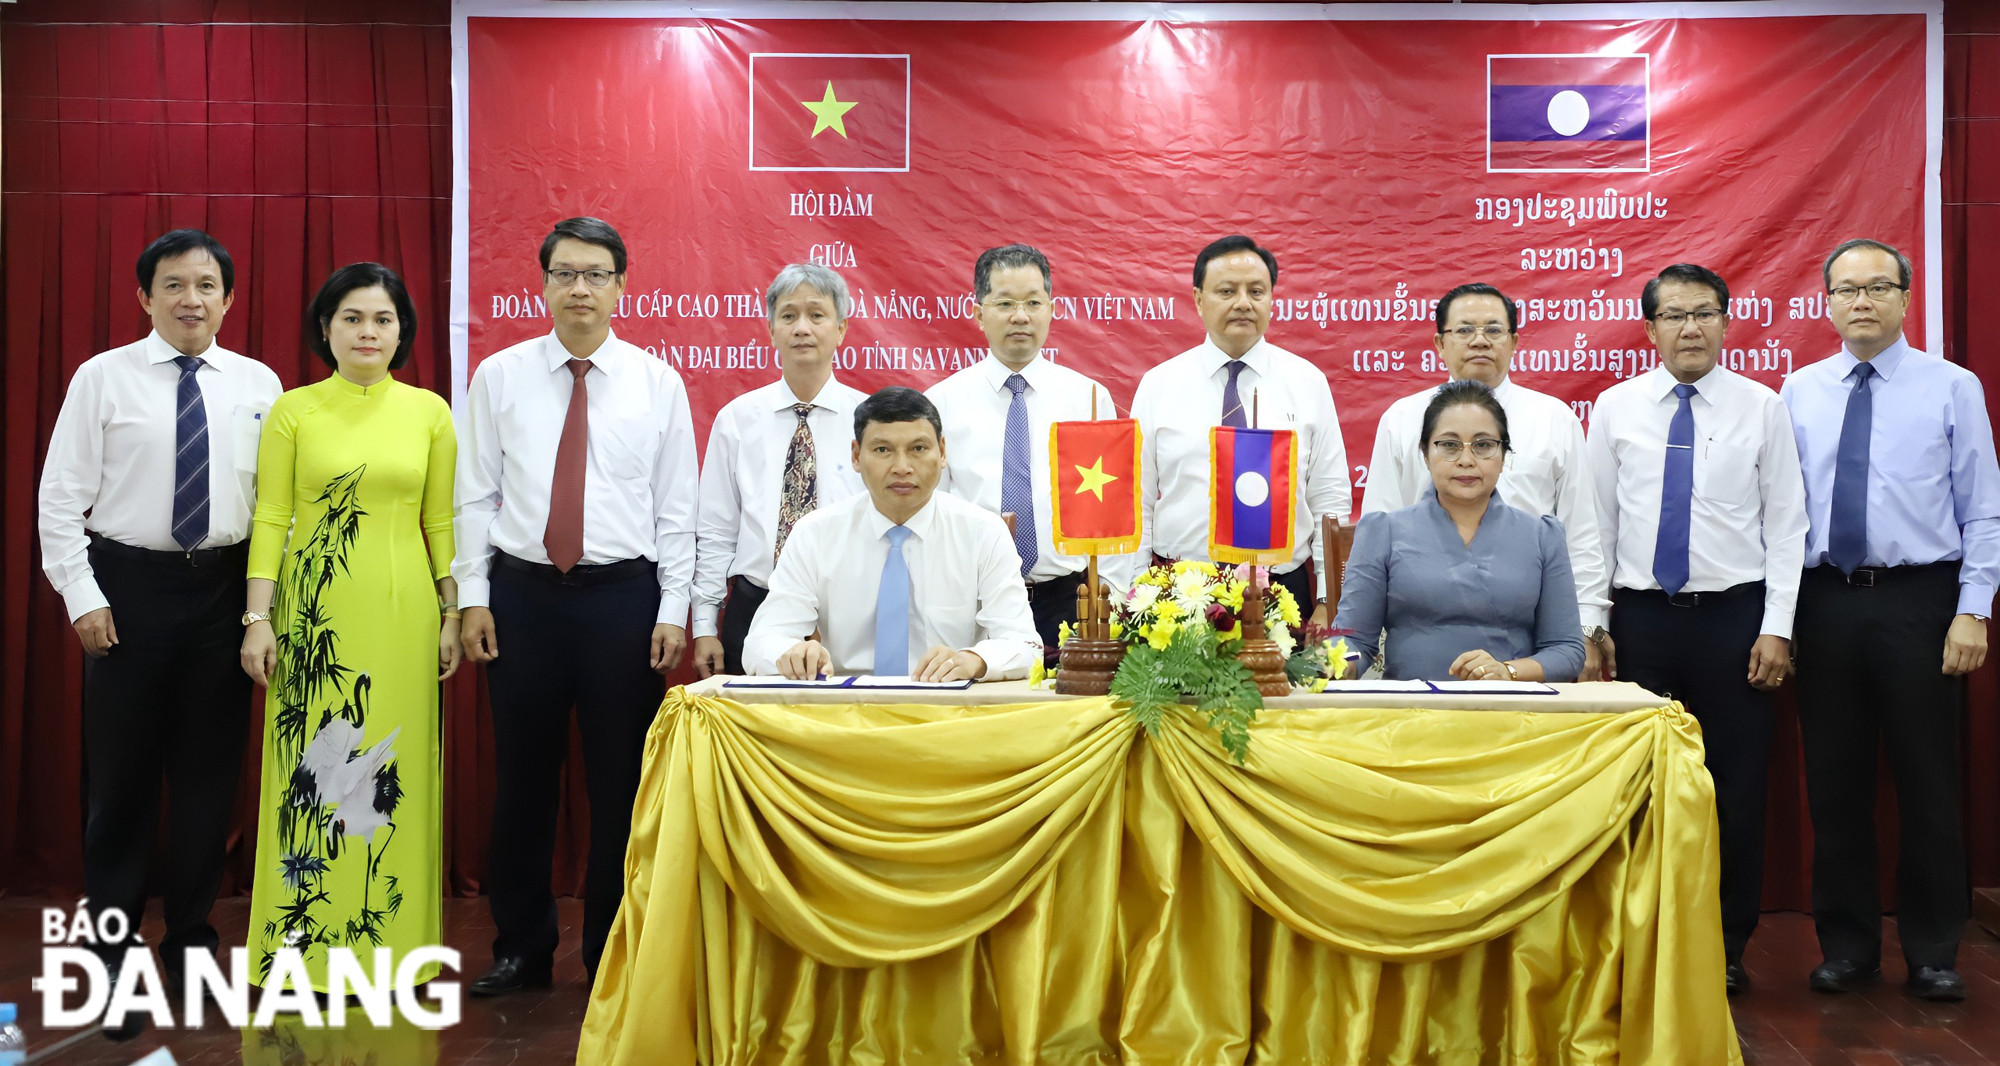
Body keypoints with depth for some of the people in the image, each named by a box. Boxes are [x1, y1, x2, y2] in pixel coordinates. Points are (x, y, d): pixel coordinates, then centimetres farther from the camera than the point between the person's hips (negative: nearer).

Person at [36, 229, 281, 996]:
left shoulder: (258, 384, 4)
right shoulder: (103, 377, -3)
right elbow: (60, 495, -3)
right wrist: (83, 598, -8)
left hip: (225, 587, 2)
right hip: (130, 585, -2)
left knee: (211, 768, 9)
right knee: (121, 769, 4)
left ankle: (191, 940, 24)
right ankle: (113, 937, 20)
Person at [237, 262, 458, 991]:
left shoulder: (429, 412, 6)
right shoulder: (293, 410, 3)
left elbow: (440, 522, 8)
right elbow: (270, 519, 1)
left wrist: (452, 615, 6)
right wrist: (258, 617, -5)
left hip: (401, 611, 1)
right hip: (315, 612, -1)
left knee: (394, 770, 4)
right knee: (309, 767, 2)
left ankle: (386, 937, 16)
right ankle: (303, 942, 14)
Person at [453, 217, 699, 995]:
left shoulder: (658, 383, 3)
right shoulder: (499, 377, 5)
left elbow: (677, 508, 2)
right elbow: (475, 497, 5)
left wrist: (673, 611, -3)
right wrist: (472, 597, -1)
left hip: (624, 595, 0)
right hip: (522, 592, 1)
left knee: (621, 782, 6)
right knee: (522, 778, 8)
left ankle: (612, 953, 21)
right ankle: (522, 947, 25)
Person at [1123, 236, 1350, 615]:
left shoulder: (1308, 382, 3)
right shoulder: (1157, 385, 2)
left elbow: (1330, 502, 2)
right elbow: (1137, 503, 2)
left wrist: (1328, 604, -3)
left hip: (1284, 591, 0)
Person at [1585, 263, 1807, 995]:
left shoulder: (1762, 407, 3)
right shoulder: (1615, 408, 5)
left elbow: (1786, 523, 2)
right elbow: (1596, 522, 6)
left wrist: (1777, 627, -5)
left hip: (1735, 615, 0)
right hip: (1642, 616, 1)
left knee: (1736, 788, 3)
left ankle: (1728, 947, 18)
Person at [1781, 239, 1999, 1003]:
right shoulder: (1799, 392, 8)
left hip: (1918, 602, -2)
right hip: (1824, 602, 2)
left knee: (1928, 783, 5)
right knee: (1834, 783, 8)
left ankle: (1933, 953, 19)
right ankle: (1847, 946, 21)